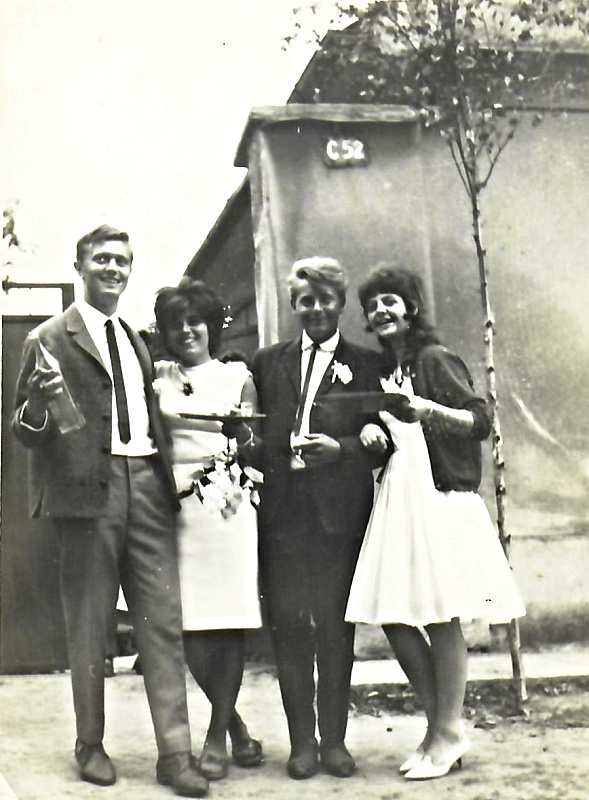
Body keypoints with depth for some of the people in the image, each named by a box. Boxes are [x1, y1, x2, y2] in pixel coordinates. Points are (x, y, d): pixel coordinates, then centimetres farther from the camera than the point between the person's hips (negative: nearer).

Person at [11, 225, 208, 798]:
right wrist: (37, 408, -22)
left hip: (148, 483, 5)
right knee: (88, 624, 4)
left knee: (163, 621, 1)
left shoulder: (138, 340, 21)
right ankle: (90, 745, 18)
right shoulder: (51, 338, 2)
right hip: (87, 487, -5)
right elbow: (26, 429, -1)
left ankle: (175, 752, 4)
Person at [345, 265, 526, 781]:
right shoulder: (382, 369, 18)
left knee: (440, 619, -4)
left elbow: (481, 420, -11)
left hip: (439, 498, -7)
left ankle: (448, 736, 6)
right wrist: (371, 431, 2)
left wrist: (426, 409, -25)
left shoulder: (436, 360, -3)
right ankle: (440, 727, 17)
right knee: (394, 620, 4)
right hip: (396, 500, 8)